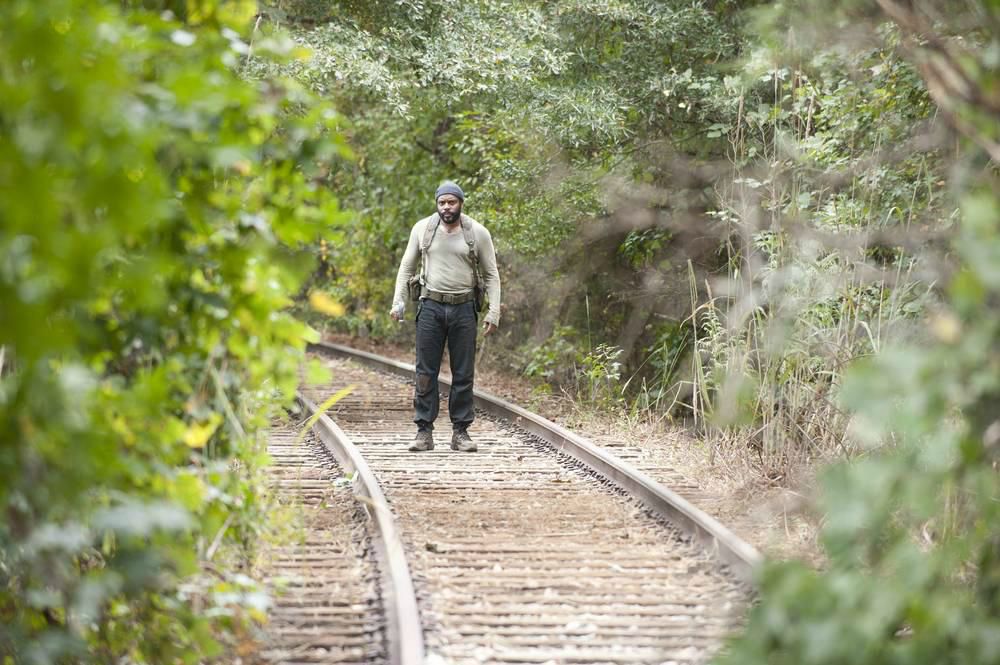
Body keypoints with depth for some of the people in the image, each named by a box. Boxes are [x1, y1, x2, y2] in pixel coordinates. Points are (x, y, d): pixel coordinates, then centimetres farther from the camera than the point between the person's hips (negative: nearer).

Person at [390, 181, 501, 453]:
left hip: (463, 309, 0)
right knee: (425, 372, -1)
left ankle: (460, 432, 8)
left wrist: (493, 312, -4)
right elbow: (407, 267, 11)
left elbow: (491, 275, 5)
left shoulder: (478, 233, 1)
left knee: (463, 374, 2)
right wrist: (398, 302, 1)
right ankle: (424, 431, 2)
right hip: (431, 307, 0)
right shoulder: (423, 229, 4)